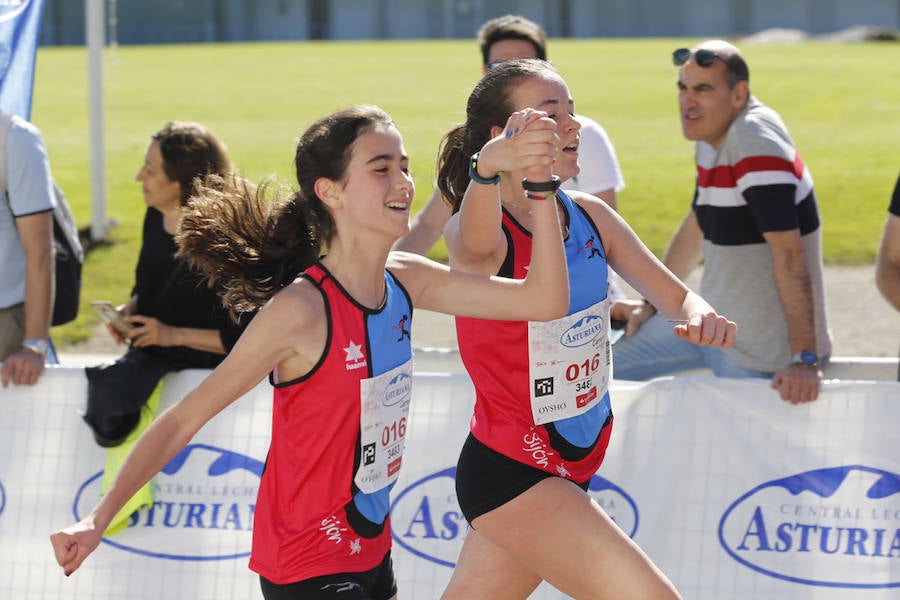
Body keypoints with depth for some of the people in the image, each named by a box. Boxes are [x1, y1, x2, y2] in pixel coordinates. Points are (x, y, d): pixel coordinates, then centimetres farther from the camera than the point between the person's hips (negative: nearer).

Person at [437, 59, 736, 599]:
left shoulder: (590, 217, 3)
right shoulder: (481, 232, -19)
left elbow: (675, 295, 9)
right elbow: (476, 245, -44)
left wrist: (701, 317, -17)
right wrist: (488, 169, -68)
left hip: (572, 468, 7)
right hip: (511, 472, -7)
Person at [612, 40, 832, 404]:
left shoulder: (757, 145, -24)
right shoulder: (710, 140, 6)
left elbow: (789, 254, -30)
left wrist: (805, 359, -34)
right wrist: (653, 304, 23)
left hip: (760, 348, -10)